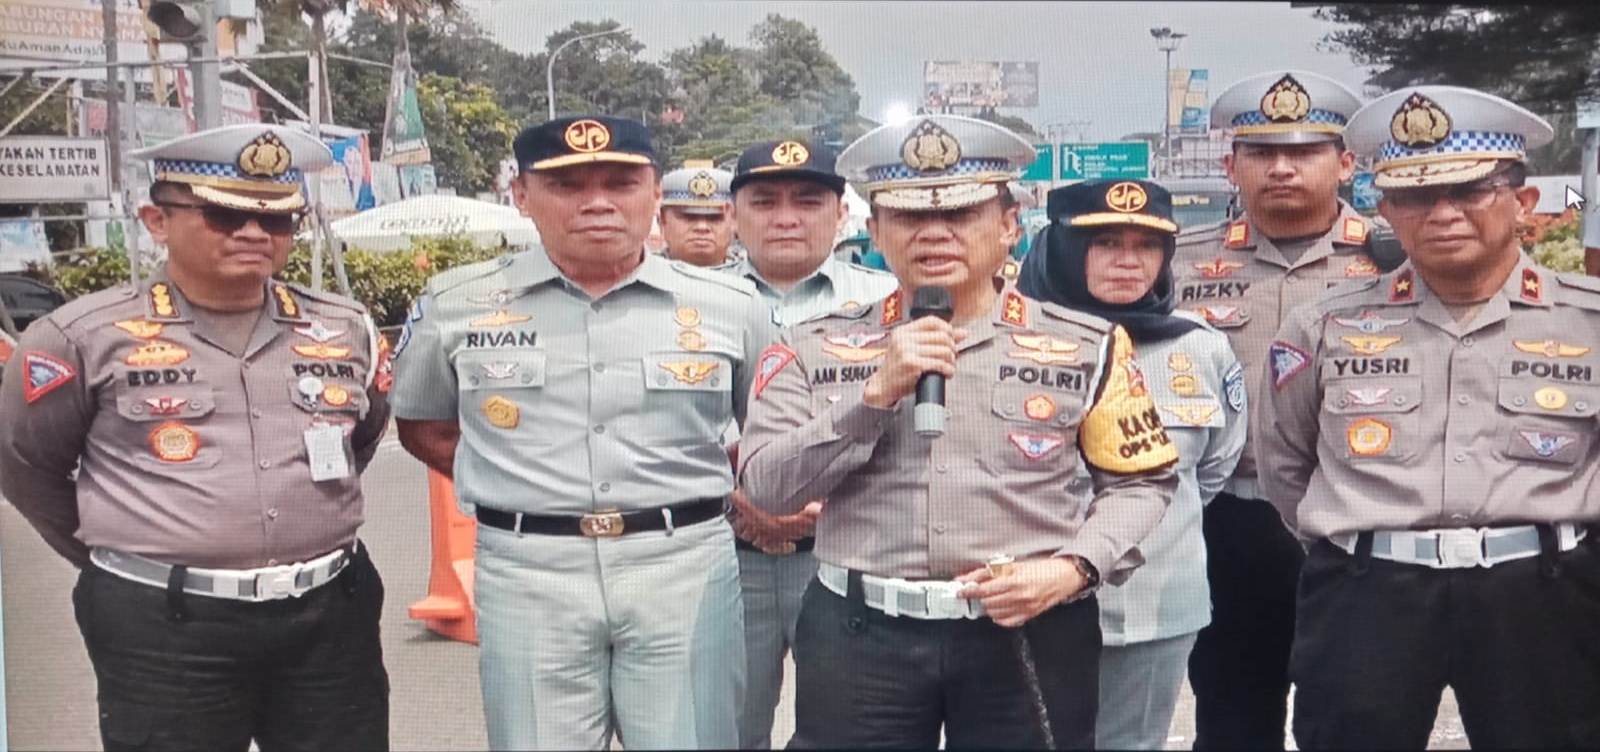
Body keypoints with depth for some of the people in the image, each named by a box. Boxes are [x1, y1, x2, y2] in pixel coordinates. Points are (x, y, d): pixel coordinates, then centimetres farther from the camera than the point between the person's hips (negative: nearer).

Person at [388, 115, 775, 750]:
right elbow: (422, 425, 16)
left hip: (685, 566, 0)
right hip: (526, 574, 0)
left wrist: (735, 493, 2)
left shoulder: (729, 306, 3)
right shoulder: (457, 304, 3)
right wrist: (510, 486, 4)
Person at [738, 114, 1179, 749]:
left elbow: (1140, 480, 7)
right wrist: (877, 392, -14)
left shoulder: (1085, 346, 1)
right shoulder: (814, 348, 2)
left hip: (1031, 635, 0)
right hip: (858, 637, 0)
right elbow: (765, 487, -5)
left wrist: (1073, 567, -10)